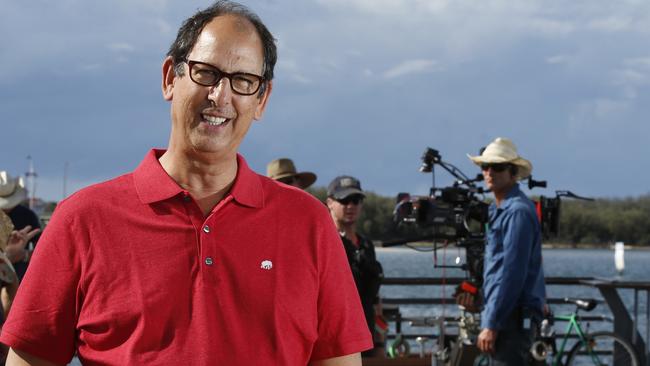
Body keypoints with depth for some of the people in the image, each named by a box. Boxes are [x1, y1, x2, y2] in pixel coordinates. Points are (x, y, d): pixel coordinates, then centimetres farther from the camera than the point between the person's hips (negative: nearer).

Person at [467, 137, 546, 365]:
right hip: (503, 313, 10)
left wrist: (491, 325, -21)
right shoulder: (498, 210, 18)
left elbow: (512, 274, -20)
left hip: (513, 315, -10)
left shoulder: (518, 212, -14)